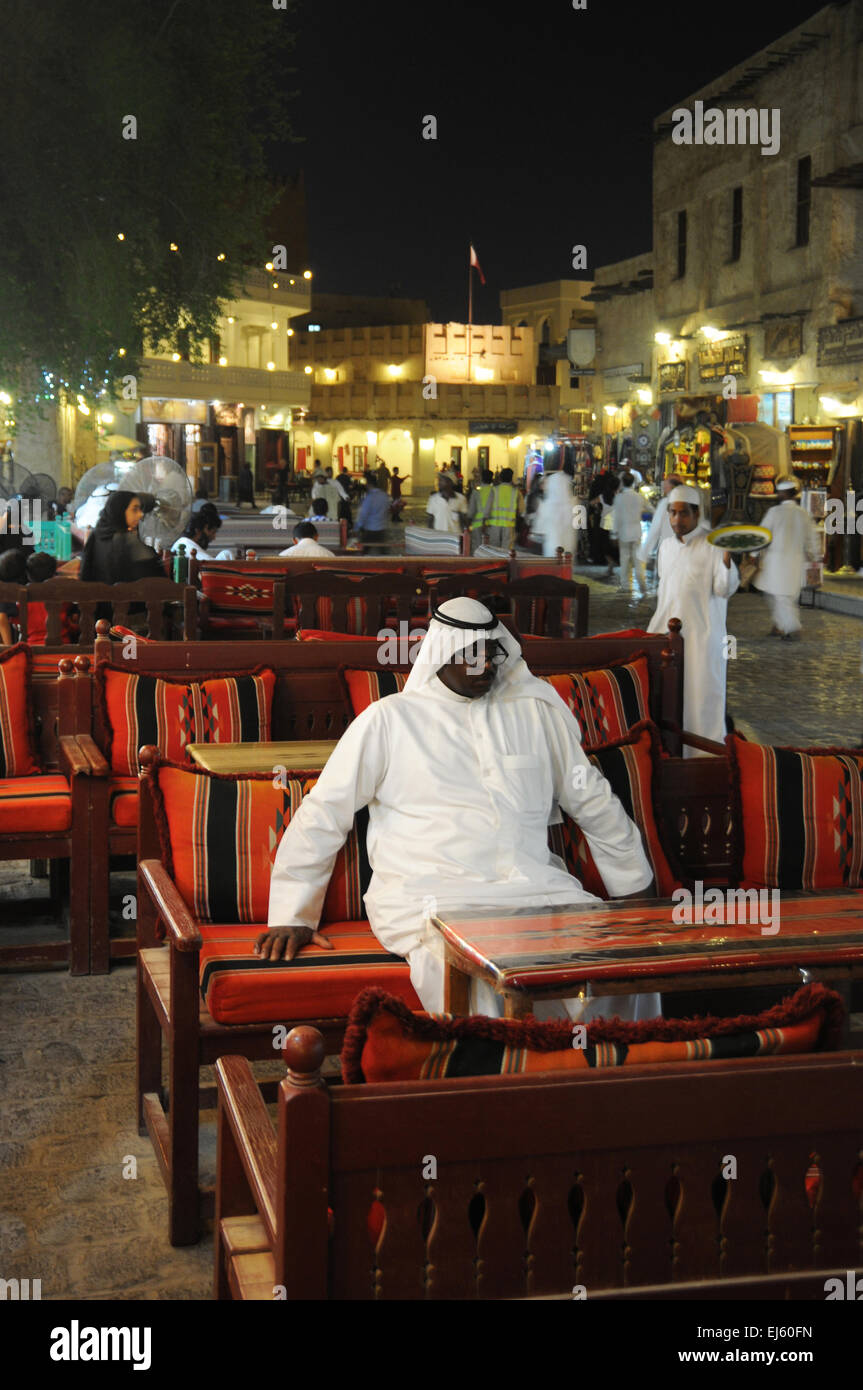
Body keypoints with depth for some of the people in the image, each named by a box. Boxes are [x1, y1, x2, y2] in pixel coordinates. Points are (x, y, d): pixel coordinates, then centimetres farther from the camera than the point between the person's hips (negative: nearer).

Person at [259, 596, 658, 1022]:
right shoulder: (389, 719, 8)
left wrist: (636, 892, 23)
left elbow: (595, 804, 25)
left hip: (535, 887, 4)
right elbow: (323, 813, 7)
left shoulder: (534, 712, 18)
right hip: (429, 897, -4)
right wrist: (292, 917, 2)